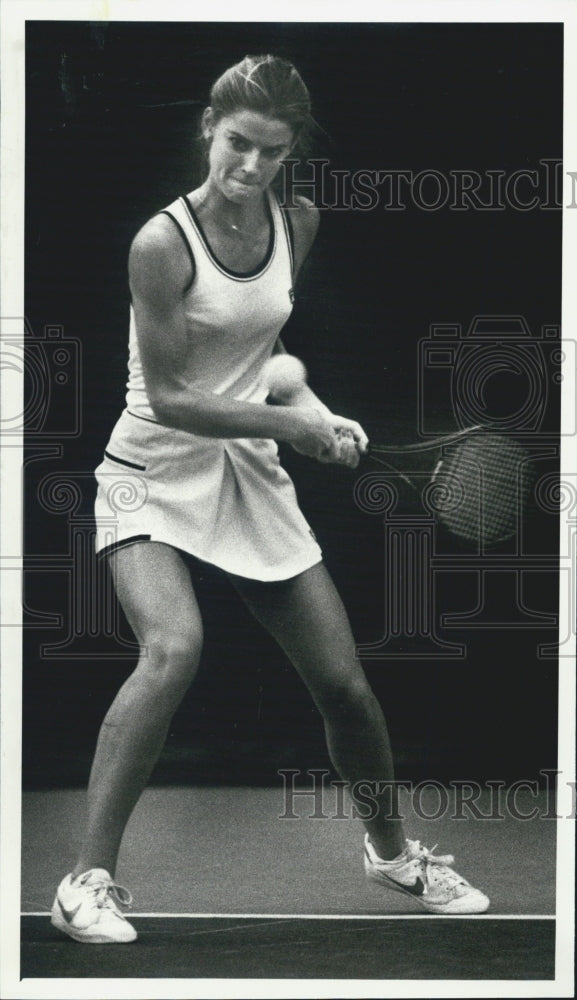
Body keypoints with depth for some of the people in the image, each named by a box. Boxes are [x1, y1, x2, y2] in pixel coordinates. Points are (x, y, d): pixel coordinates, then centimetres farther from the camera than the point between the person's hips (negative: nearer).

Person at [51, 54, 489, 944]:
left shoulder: (298, 225, -1)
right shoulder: (163, 243, -19)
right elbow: (166, 399, -18)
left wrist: (318, 411, 3)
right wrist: (289, 422, -20)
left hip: (252, 477, 5)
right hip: (155, 476, -5)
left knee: (344, 683, 5)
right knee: (174, 649, -31)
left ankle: (392, 852, 31)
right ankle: (89, 881, -22)